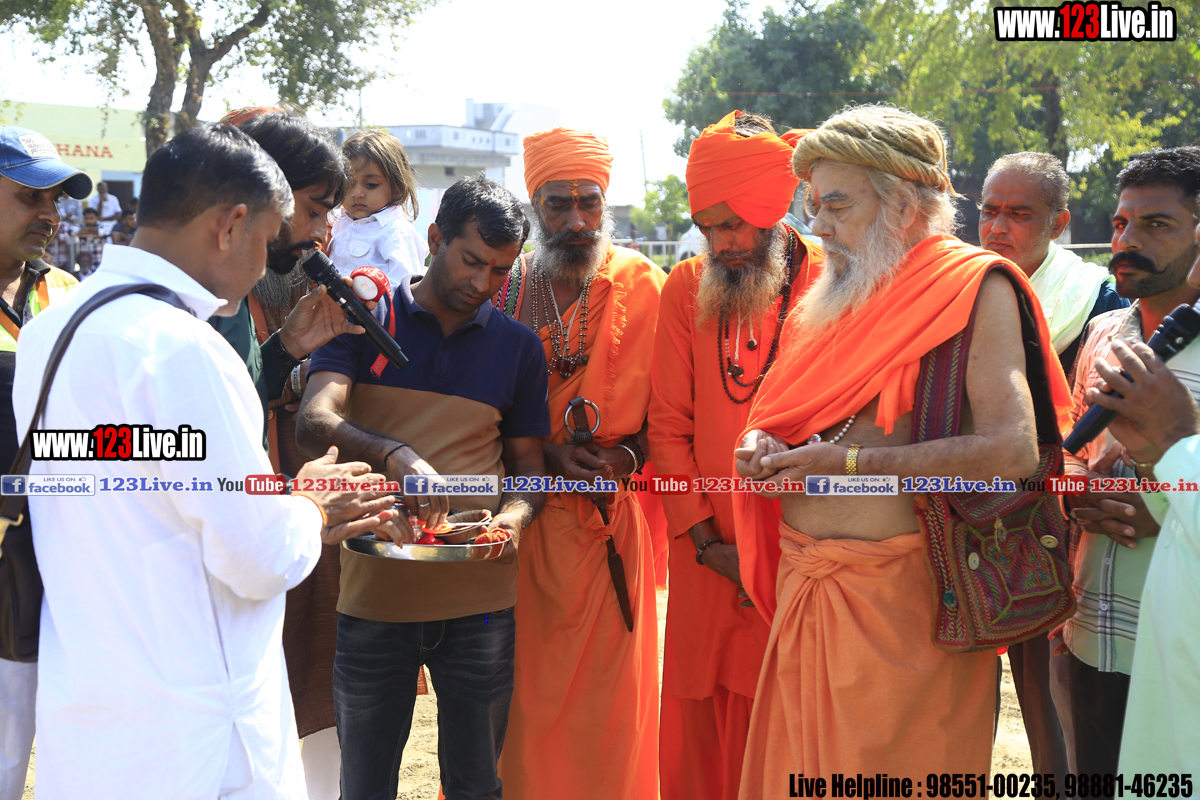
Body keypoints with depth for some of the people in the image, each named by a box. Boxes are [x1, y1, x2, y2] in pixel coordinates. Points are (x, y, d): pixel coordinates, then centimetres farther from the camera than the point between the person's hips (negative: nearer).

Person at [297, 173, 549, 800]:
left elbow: (526, 462, 11)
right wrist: (395, 455, -34)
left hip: (479, 600, 1)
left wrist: (515, 515, -12)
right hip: (373, 591, -1)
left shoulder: (518, 347, 7)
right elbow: (313, 423, -15)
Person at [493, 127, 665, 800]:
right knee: (520, 691, 6)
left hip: (610, 521, -1)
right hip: (519, 518, 1)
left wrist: (626, 456, -15)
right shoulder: (502, 290, 4)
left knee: (606, 691, 5)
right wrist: (546, 452, -10)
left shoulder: (643, 289, 1)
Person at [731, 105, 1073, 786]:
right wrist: (765, 445, 1)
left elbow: (1012, 451, -20)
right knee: (797, 769, 12)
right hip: (804, 584, 6)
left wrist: (848, 462, -17)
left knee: (898, 766, 5)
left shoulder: (974, 288, -7)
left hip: (906, 596, -6)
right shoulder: (825, 302, 14)